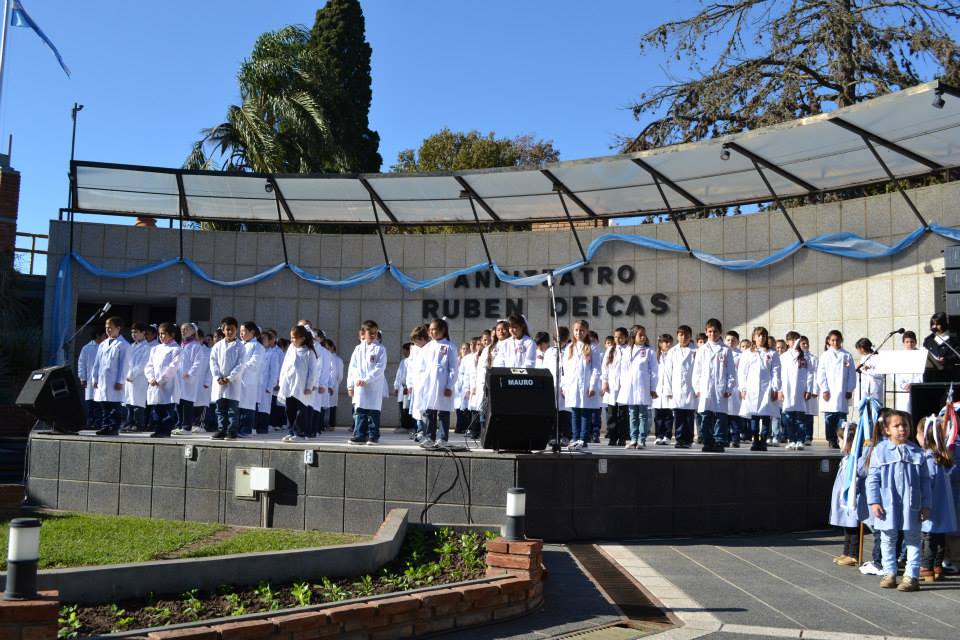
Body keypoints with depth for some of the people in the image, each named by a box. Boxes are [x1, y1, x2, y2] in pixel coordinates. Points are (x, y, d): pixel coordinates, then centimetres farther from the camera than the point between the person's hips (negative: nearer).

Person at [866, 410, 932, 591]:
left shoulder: (916, 452, 2)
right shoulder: (880, 450, -1)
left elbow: (925, 480, 5)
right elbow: (872, 478, -1)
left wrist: (926, 505, 1)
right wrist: (874, 502, -8)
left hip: (911, 505, 1)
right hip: (887, 505, 0)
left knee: (913, 539, 5)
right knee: (888, 539, 10)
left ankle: (912, 576, 11)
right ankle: (889, 573, 21)